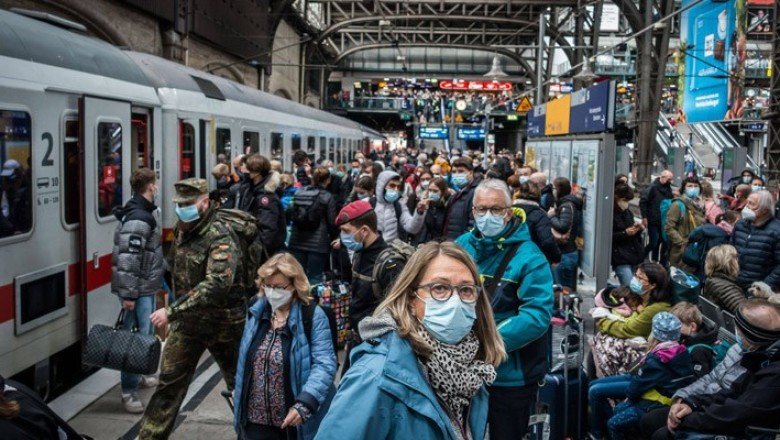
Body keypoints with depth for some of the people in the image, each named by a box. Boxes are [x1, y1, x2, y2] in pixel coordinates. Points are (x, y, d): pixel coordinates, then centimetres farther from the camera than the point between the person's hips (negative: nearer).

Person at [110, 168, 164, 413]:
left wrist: (158, 280, 23)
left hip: (146, 287, 10)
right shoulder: (137, 219, -20)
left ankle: (137, 375, 35)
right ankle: (128, 392, 0)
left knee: (145, 334, 20)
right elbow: (128, 259, -25)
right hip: (138, 289, -10)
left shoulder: (143, 213, 12)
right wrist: (128, 294, -24)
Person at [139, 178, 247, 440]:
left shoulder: (220, 237, -24)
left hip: (222, 322, -6)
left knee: (240, 382, 13)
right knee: (169, 382, 7)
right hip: (187, 321, 6)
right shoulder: (182, 228, 2)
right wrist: (176, 312, 18)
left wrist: (171, 312, -38)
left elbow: (216, 285, -37)